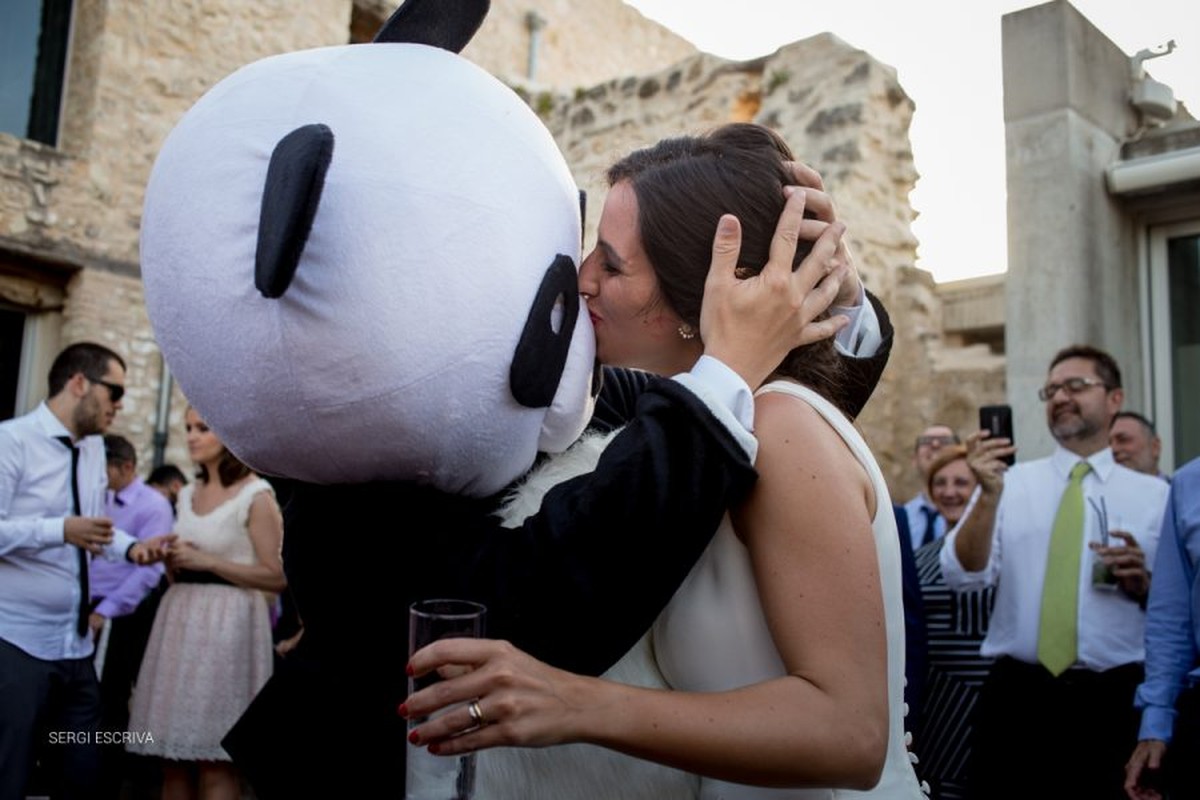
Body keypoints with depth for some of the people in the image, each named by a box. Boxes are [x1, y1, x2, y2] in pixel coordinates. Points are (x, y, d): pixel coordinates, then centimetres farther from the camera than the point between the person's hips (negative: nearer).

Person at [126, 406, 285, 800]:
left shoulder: (256, 495, -6)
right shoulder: (188, 494, 16)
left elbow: (276, 577, -10)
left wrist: (207, 561, -13)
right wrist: (172, 559, 2)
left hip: (227, 623, -7)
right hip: (179, 619, 7)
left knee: (214, 759, -6)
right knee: (171, 753, 6)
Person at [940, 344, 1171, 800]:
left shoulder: (1154, 495, 7)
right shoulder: (1011, 484, 5)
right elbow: (962, 577, -6)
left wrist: (1141, 584, -11)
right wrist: (989, 495, -18)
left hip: (1111, 698, 0)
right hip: (1016, 693, 0)